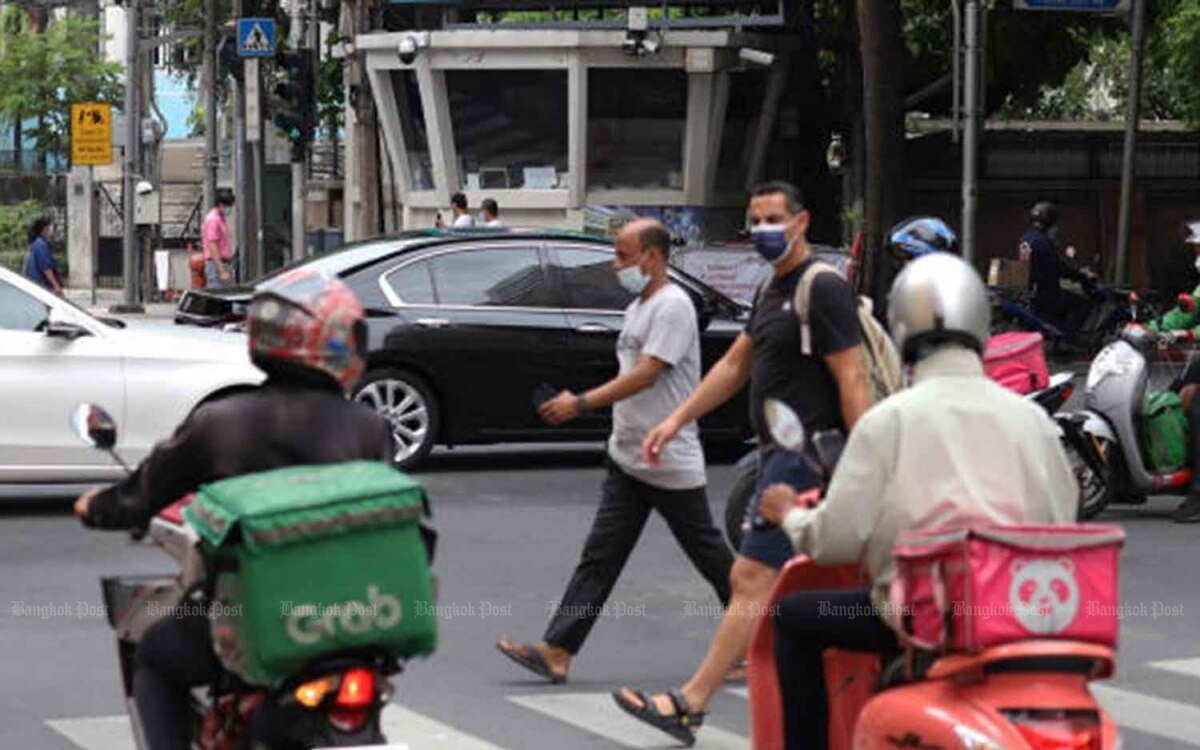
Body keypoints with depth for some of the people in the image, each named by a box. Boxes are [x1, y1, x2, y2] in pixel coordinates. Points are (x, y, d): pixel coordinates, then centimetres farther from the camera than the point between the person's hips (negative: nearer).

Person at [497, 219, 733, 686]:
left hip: (671, 464, -9)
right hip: (628, 459, 9)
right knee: (599, 558, 1)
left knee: (709, 555, 4)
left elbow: (646, 374, -22)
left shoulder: (672, 306, -15)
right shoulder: (638, 308, 16)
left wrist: (581, 404, -24)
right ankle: (557, 651, -5)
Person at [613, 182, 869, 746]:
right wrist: (677, 420, 21)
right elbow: (735, 365, 25)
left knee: (752, 579, -12)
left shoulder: (823, 289, -12)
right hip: (781, 451, 10)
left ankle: (690, 704, -15)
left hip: (808, 455, -10)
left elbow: (853, 380, -18)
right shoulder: (773, 290, 18)